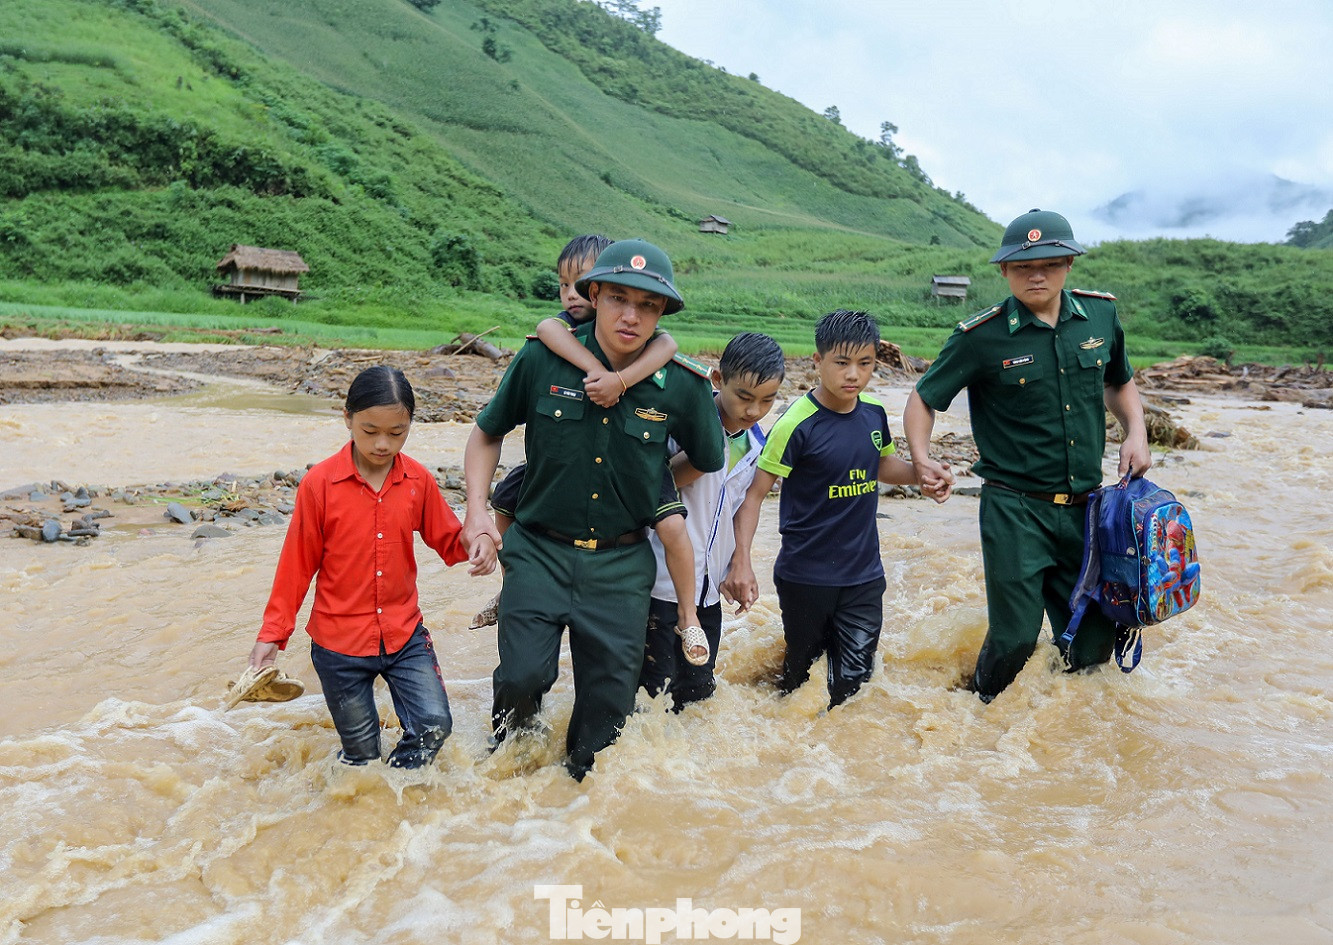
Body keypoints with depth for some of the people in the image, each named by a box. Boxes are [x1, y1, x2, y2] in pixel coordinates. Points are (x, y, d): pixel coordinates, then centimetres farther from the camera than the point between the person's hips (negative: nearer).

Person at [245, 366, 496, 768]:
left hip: (405, 634, 2)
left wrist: (476, 540, -16)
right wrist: (273, 633, -2)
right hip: (339, 642, -2)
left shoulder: (418, 480, -4)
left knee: (434, 724, -8)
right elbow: (297, 564, -4)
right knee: (361, 752, 10)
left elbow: (447, 537, 7)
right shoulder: (319, 483, -12)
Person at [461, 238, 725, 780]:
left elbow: (707, 463, 11)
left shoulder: (682, 386, -9)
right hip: (539, 551, -1)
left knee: (610, 701, 8)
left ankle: (581, 784, 39)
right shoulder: (543, 359, -9)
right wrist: (476, 511, -4)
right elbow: (487, 434, 7)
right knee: (522, 676, -16)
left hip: (621, 566, 1)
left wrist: (647, 492, 6)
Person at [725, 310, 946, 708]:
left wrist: (920, 475, 1)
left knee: (853, 679, 5)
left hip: (864, 574, 4)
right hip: (805, 577, -4)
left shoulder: (874, 412, -1)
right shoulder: (797, 424, -18)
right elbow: (753, 494, -17)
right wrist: (741, 562, -25)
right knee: (801, 668, 15)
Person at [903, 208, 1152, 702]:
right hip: (1015, 510, -4)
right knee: (1015, 638, -2)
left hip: (1085, 507, 4)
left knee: (1095, 641, 11)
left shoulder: (1101, 315, 3)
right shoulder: (982, 337, -9)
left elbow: (1119, 383, 21)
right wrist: (920, 457, -20)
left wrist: (1136, 432, 2)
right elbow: (923, 398, -2)